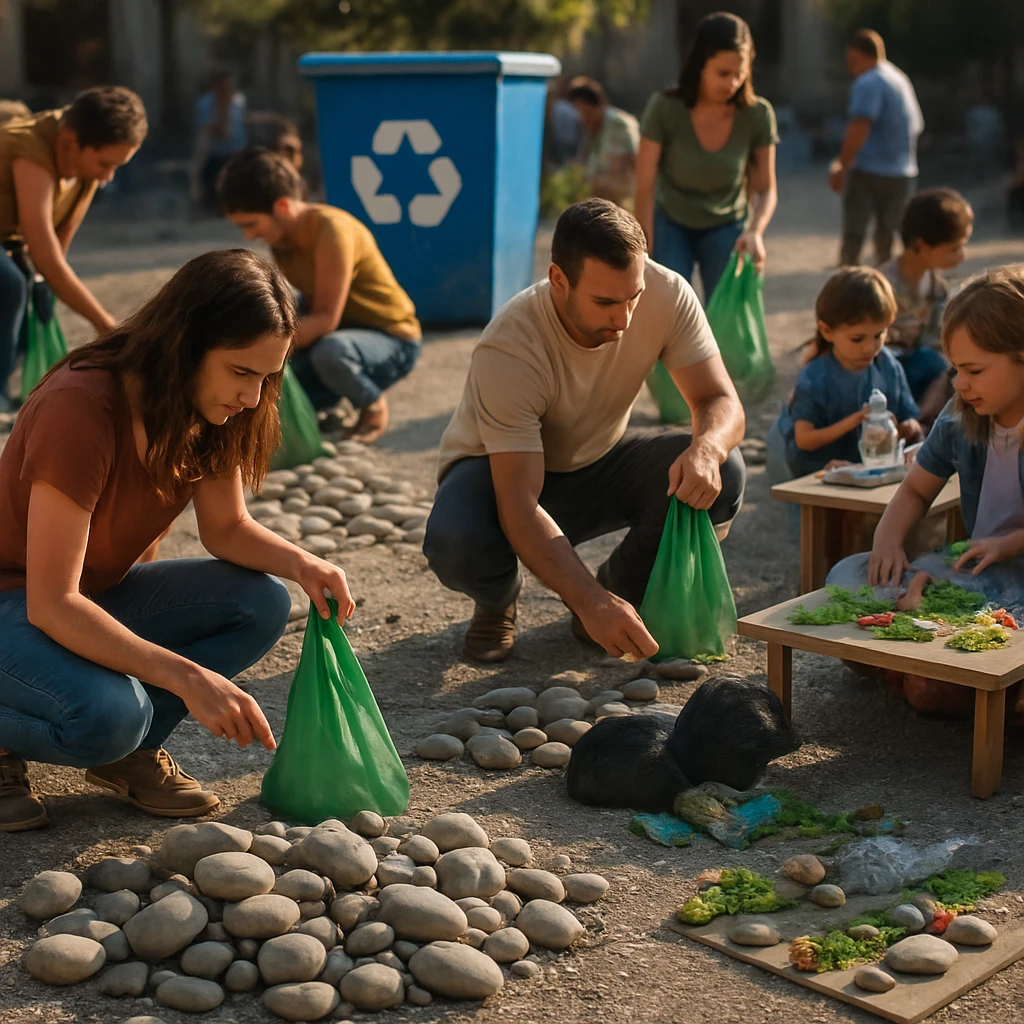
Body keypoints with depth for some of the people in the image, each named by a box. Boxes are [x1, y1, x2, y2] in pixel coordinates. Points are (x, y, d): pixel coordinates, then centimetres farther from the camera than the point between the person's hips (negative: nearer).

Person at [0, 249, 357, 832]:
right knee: (109, 713, -36)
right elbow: (51, 605, -32)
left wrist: (303, 564, -17)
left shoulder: (209, 407, -7)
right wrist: (188, 678, -38)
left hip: (102, 593, 8)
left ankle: (131, 748, -2)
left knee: (262, 605, -14)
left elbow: (226, 527, 5)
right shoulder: (82, 407, -31)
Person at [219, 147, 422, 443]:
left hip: (390, 340, -7)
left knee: (329, 350, -41)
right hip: (333, 334, 7)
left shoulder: (331, 229, -26)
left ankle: (373, 406, -9)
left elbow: (326, 318, -29)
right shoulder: (281, 234, -1)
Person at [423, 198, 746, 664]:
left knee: (719, 475, -25)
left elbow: (722, 401, -18)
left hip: (599, 461, 4)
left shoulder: (666, 294, -23)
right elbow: (518, 505, -38)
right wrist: (590, 602, -50)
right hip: (501, 474, -3)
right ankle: (499, 597, 2)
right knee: (456, 543, -38)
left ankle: (618, 590, 2)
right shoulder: (509, 348, -35)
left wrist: (705, 449, -44)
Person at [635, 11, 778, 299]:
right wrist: (648, 257, -17)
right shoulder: (664, 109, -21)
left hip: (726, 227, 1)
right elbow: (645, 189, -16)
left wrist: (756, 231, -26)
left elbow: (766, 189, -6)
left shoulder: (757, 115, -16)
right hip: (671, 224, -1)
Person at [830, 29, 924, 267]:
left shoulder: (868, 83, -12)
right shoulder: (901, 79, 16)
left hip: (868, 172, -8)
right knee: (887, 240, 15)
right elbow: (916, 125, 23)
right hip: (902, 174, 8)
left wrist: (841, 165, -17)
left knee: (852, 240, -2)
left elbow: (859, 128, -24)